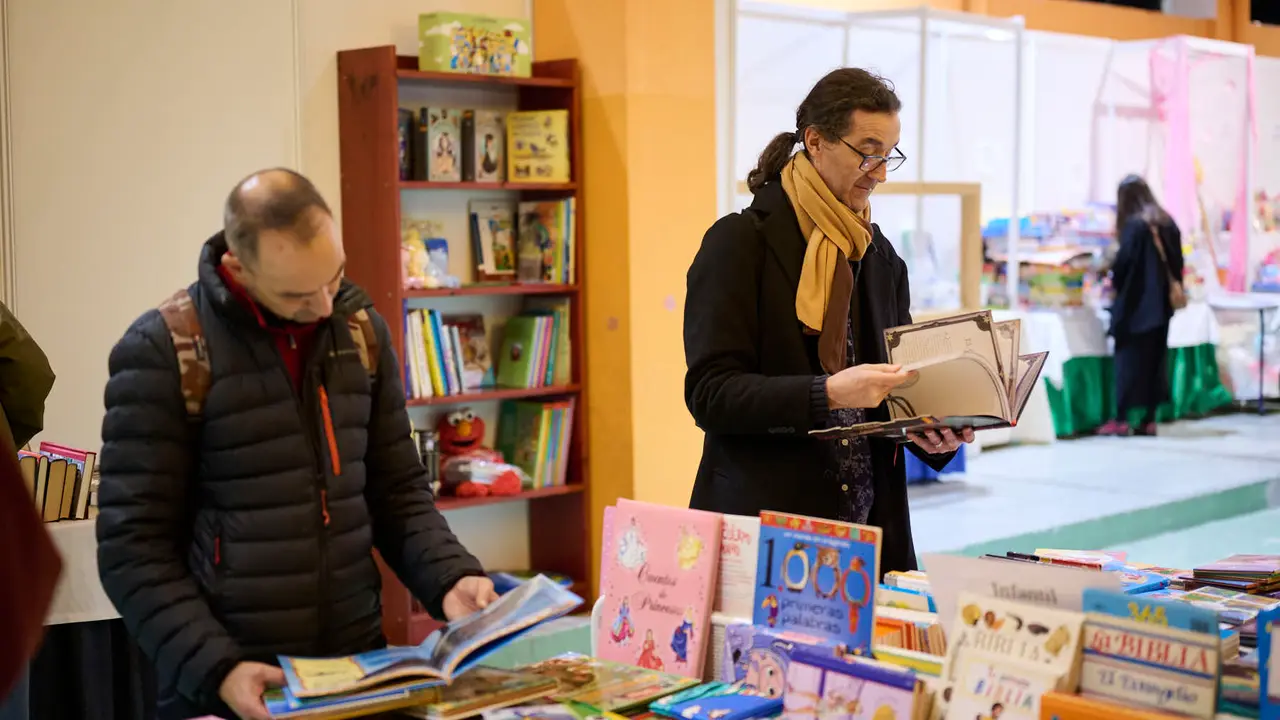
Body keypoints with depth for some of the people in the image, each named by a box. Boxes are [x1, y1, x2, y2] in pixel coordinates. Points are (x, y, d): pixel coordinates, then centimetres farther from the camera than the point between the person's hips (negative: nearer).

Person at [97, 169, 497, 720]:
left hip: (359, 665, 5)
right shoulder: (162, 351, -11)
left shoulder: (361, 328, 3)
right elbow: (135, 546, -11)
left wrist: (449, 576, -8)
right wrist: (213, 667, -20)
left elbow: (397, 490, 9)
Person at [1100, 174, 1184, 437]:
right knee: (1155, 361, 9)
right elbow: (1177, 263, 10)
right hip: (1161, 304, 7)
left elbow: (1123, 262, -15)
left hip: (1136, 304, -7)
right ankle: (1148, 420, 10)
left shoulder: (1134, 225, -13)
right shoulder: (1168, 223, 8)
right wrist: (1170, 290, 16)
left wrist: (1115, 283, 4)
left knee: (1130, 360, -2)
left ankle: (1123, 419, -2)